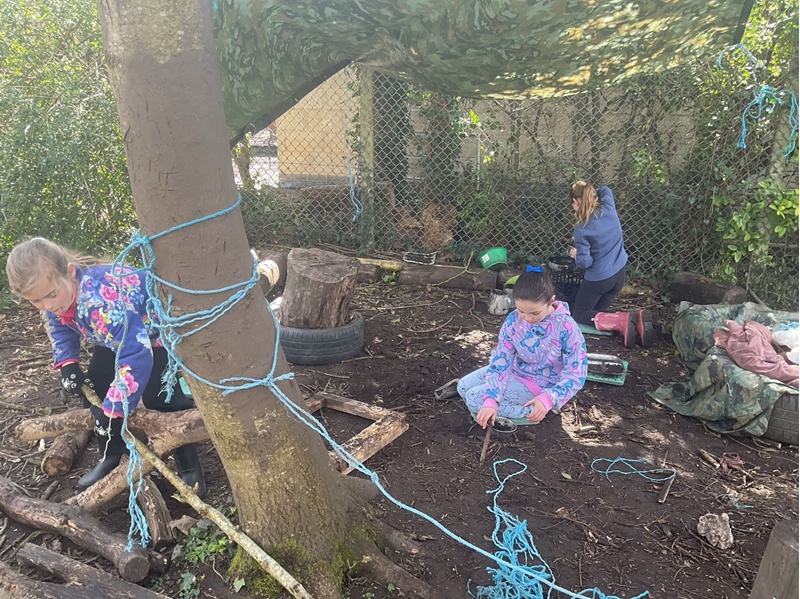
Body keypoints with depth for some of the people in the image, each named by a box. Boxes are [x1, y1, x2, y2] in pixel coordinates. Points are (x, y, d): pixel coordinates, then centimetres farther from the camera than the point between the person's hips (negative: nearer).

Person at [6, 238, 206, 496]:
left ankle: (190, 468, 0)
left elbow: (136, 354, -45)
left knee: (159, 397, -18)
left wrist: (113, 410, -40)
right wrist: (68, 366, -8)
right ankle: (111, 456, 25)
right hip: (120, 332, 9)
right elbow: (60, 330, 8)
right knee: (94, 387, 5)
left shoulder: (99, 299, -43)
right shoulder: (57, 293, -15)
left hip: (160, 330, -9)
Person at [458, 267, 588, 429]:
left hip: (540, 384, -6)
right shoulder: (513, 320, -16)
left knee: (474, 399, -16)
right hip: (516, 370, 6)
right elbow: (501, 360, -16)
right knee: (463, 387, 2)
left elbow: (575, 375, -24)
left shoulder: (566, 328, -29)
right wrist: (491, 399, -29)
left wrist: (548, 399, -42)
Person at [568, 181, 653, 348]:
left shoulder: (582, 229, -21)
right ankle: (636, 319, -7)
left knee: (579, 314, 10)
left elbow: (585, 262, -17)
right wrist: (589, 191, 13)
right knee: (598, 310, 21)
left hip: (598, 278, -7)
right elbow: (605, 190, 21)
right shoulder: (608, 207, -5)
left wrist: (576, 254, 1)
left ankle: (623, 321, -16)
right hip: (619, 274, 7)